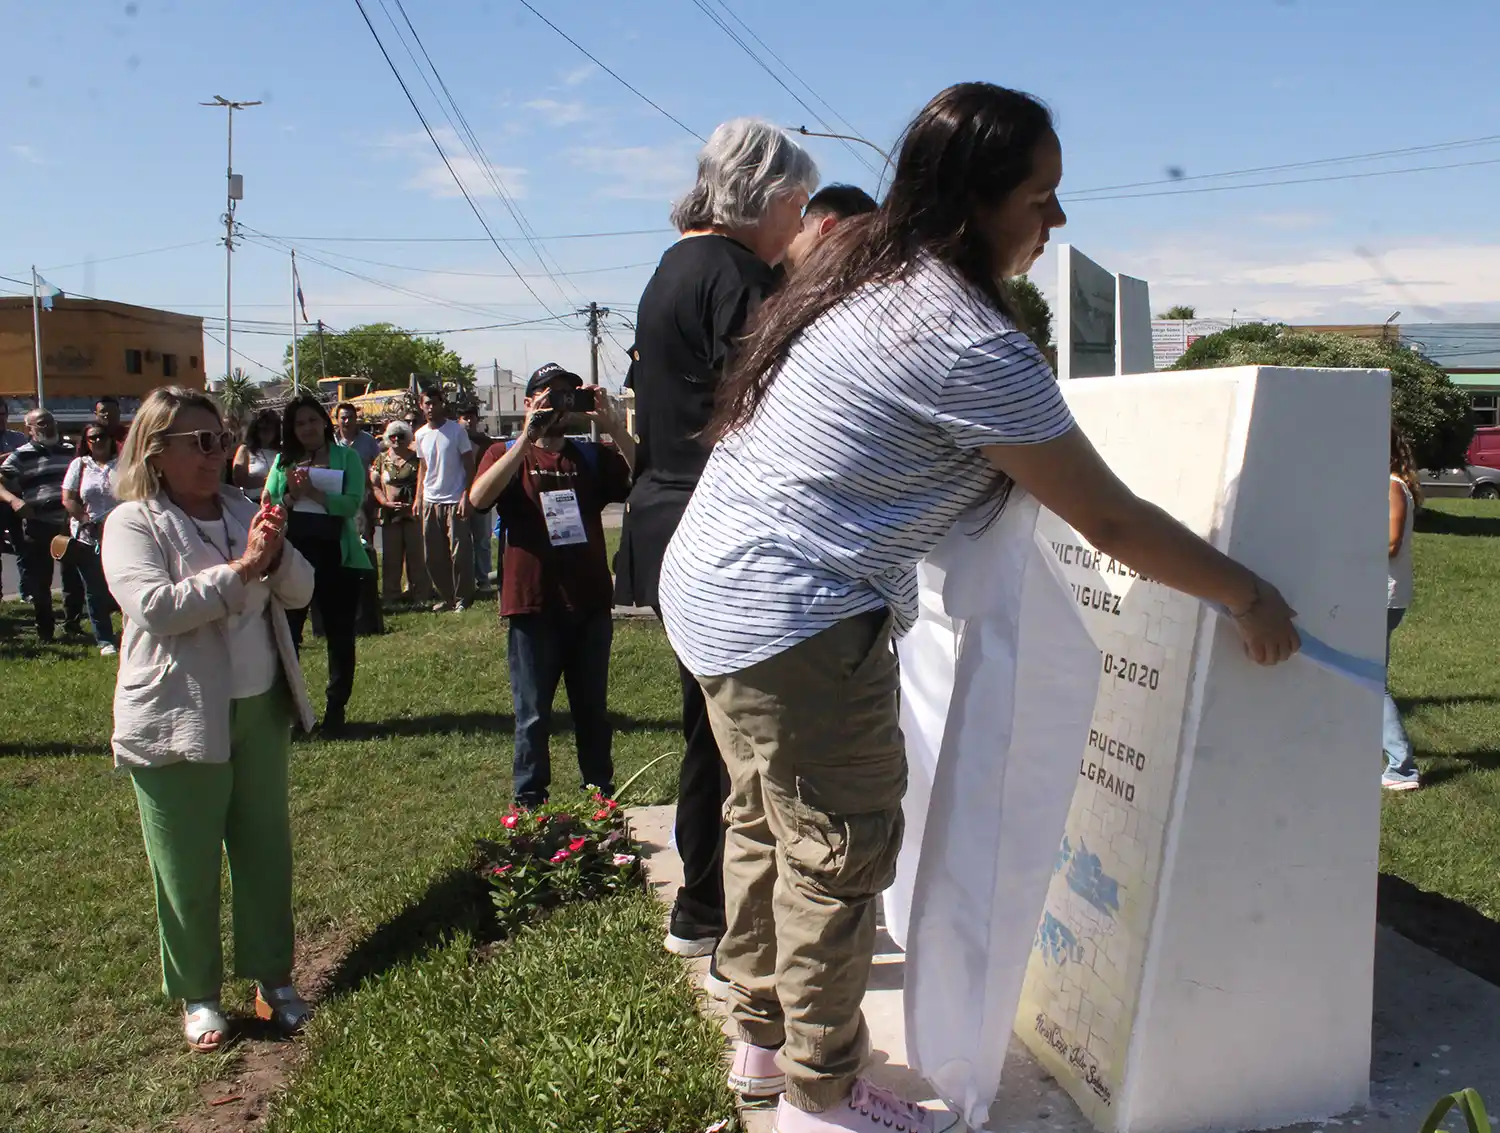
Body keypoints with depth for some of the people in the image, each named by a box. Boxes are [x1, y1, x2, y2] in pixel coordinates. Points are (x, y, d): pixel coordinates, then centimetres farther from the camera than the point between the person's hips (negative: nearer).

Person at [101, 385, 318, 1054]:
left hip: (260, 708, 5)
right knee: (188, 869, 7)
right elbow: (154, 608, -23)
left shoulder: (241, 510, 8)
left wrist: (277, 553, -15)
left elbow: (299, 591, 5)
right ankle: (196, 995, 25)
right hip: (180, 718, -5)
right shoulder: (133, 523, -9)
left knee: (266, 849, 14)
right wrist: (241, 569, -24)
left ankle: (271, 975, 30)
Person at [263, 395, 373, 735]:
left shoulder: (346, 457, 2)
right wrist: (291, 495, -16)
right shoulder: (284, 460, 10)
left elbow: (352, 504, -11)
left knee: (340, 634, 7)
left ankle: (336, 708, 19)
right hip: (292, 556, 2)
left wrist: (313, 492, -22)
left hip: (335, 556, -2)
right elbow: (268, 506, 2)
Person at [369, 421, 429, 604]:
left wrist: (414, 504, -9)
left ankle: (419, 593, 9)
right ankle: (390, 594, 11)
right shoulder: (381, 460, 9)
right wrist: (387, 503, -10)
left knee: (416, 554, 1)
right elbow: (374, 485, 5)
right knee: (391, 556, 4)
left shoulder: (416, 458, 5)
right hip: (390, 515, 1)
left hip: (413, 513, -1)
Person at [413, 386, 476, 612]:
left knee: (459, 552, -4)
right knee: (433, 555, 7)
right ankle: (445, 596, 18)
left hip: (454, 500, -5)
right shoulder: (420, 435, 10)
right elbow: (422, 468, 17)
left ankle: (462, 598, 5)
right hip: (430, 501, 5)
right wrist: (418, 497, 8)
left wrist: (466, 496, -13)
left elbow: (469, 466, -4)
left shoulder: (457, 430, -4)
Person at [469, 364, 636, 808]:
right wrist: (527, 438, -22)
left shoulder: (592, 457, 10)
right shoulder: (506, 454, 5)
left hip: (590, 604, 2)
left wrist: (614, 426, -19)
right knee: (533, 715, 4)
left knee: (593, 710, 13)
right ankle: (530, 803, 16)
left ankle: (601, 794, 25)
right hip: (534, 606, -2)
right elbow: (478, 498, -17)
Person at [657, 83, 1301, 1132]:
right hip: (797, 621, -10)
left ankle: (764, 1038, 39)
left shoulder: (858, 268, 9)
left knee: (768, 825, 21)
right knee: (839, 856, 4)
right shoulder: (969, 344, -20)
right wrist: (1249, 595, 0)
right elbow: (1110, 522, -14)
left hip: (707, 584, 10)